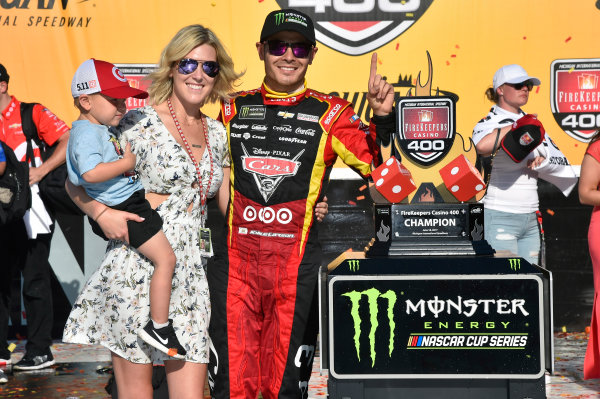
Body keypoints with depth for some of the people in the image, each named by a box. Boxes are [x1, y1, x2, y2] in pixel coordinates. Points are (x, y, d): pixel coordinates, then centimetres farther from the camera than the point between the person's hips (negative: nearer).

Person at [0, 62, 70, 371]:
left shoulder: (31, 113, -4)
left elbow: (69, 140, -10)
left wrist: (41, 170, -17)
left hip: (31, 212, -5)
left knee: (34, 281, 3)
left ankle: (40, 351, 12)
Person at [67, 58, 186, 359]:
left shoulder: (98, 130, 15)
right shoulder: (88, 134, -18)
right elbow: (91, 173, -34)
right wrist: (126, 162, -23)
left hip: (127, 204, 11)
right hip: (120, 210, -11)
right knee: (165, 258, -12)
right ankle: (159, 328, -5)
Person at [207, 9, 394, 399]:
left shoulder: (329, 113, 4)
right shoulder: (233, 109, 11)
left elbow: (375, 162, -8)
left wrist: (383, 118, -21)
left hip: (297, 265, -1)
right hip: (234, 261, 2)